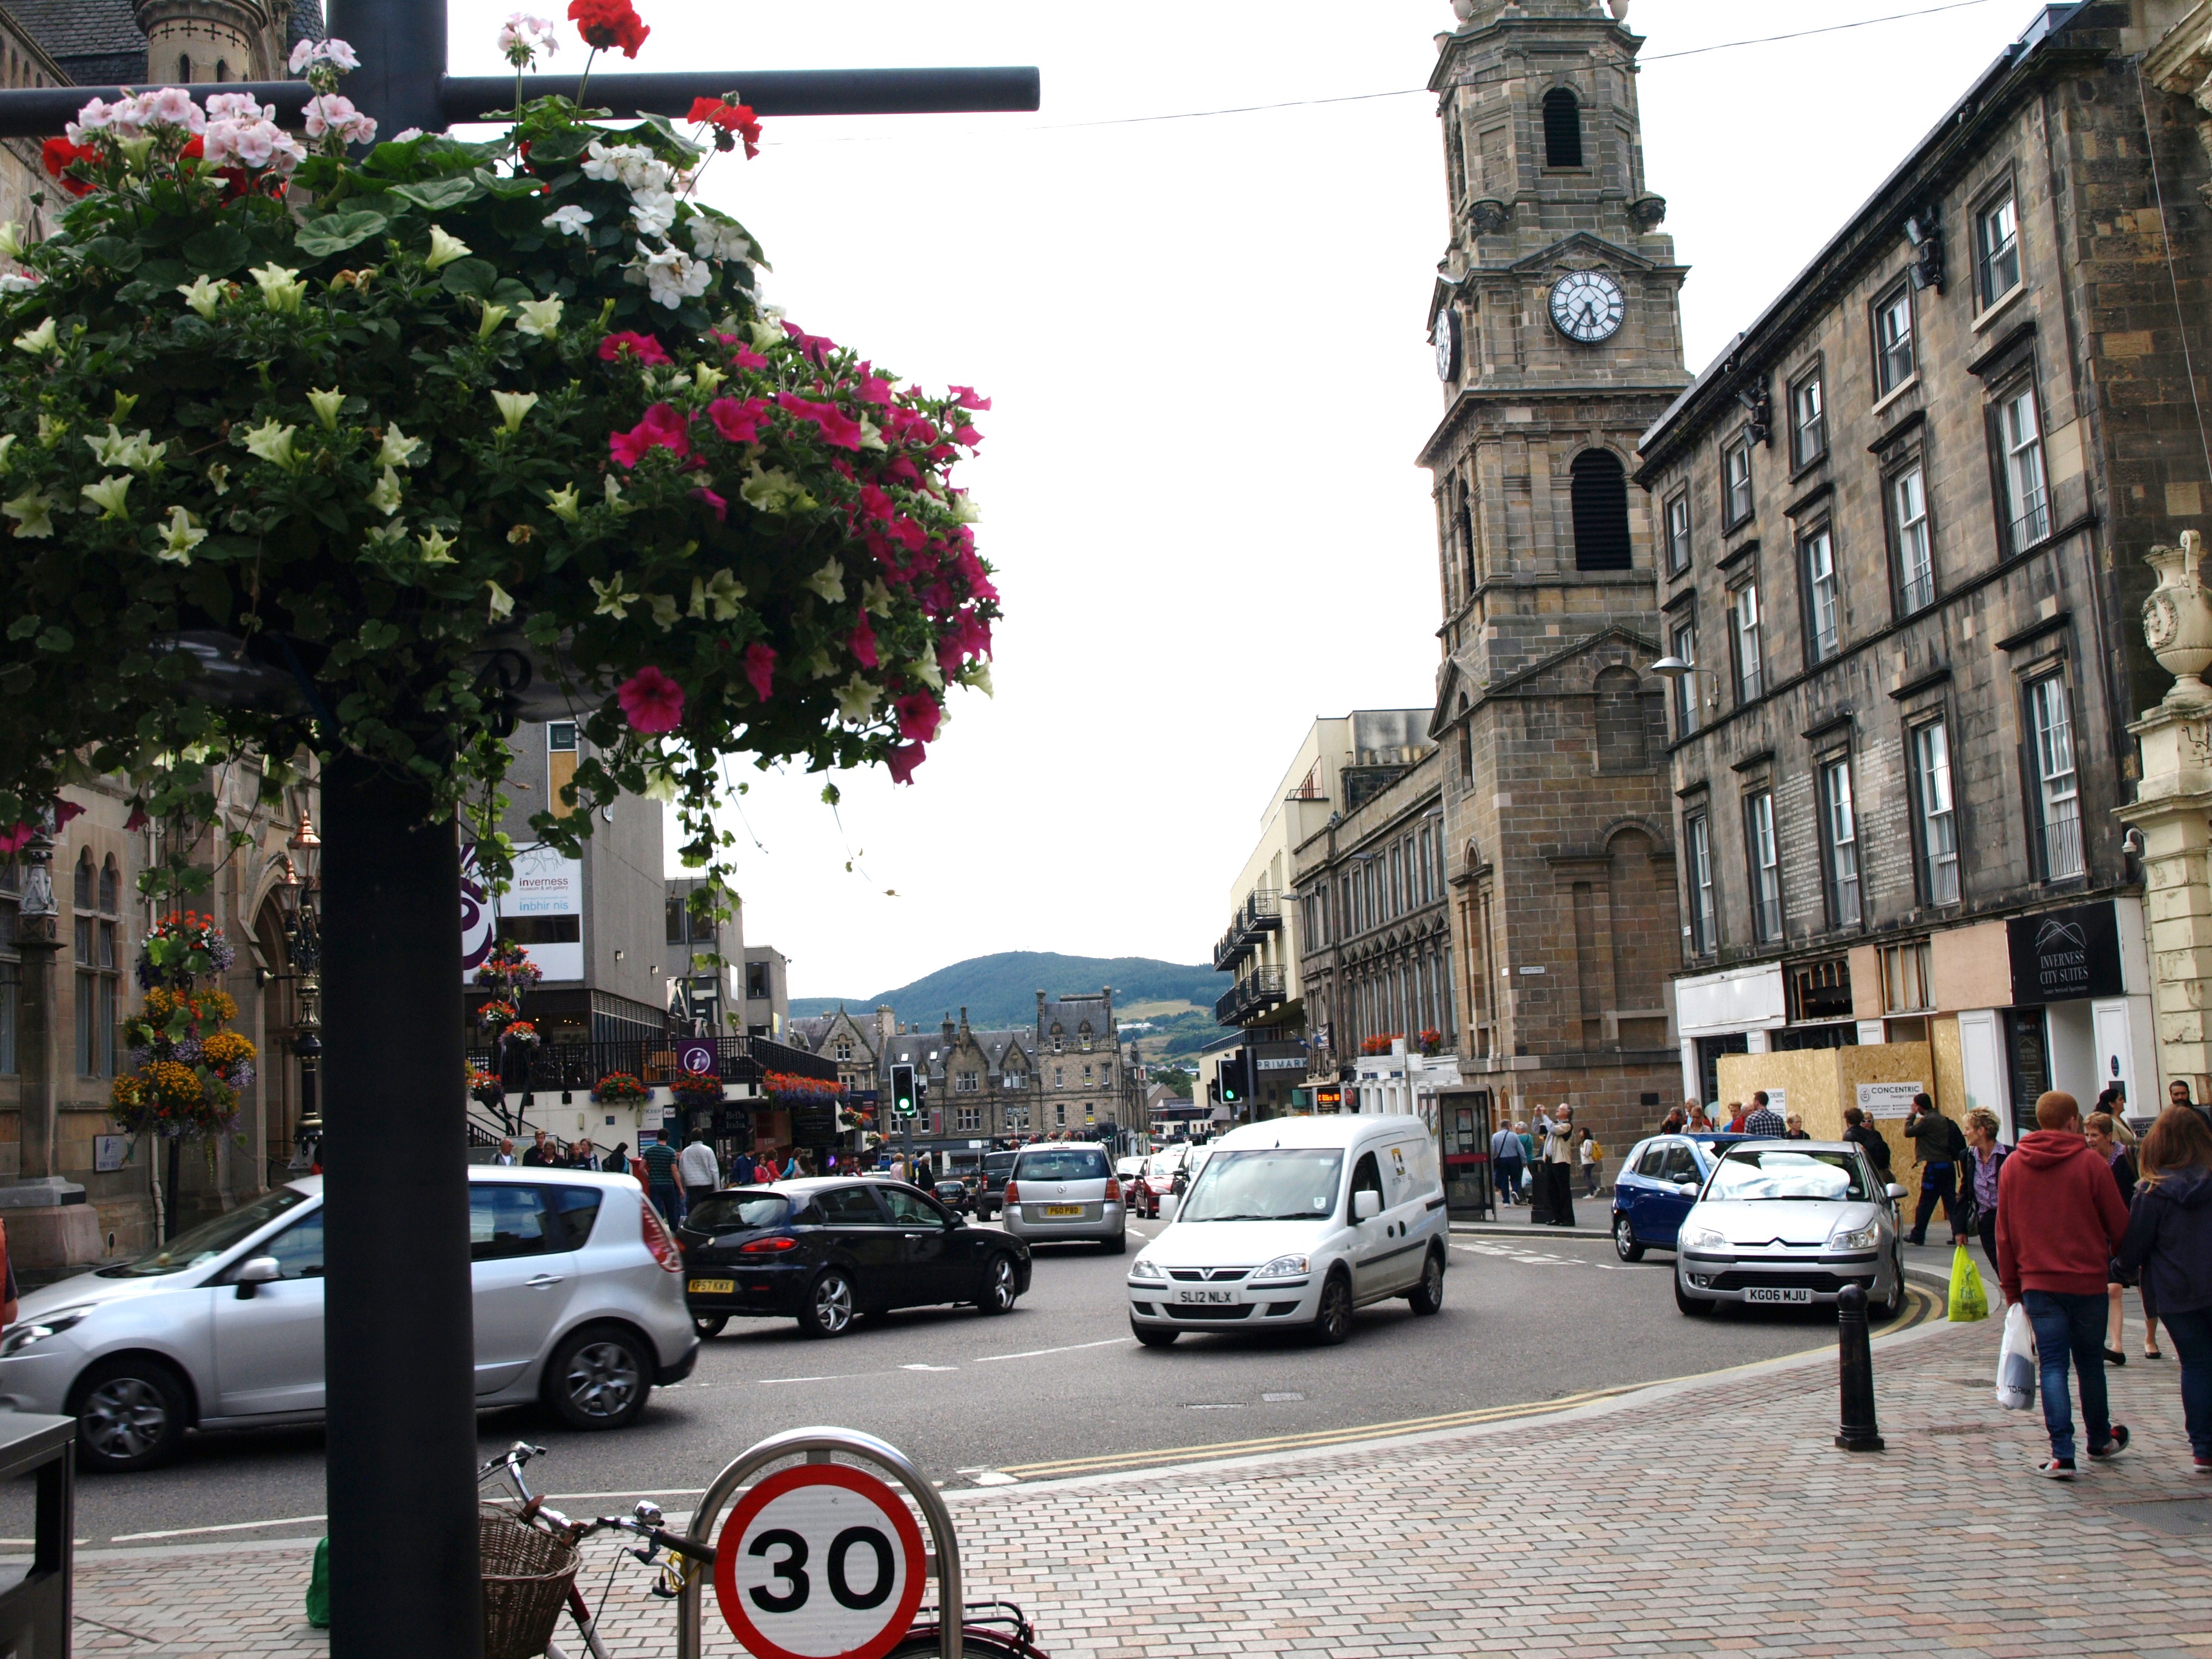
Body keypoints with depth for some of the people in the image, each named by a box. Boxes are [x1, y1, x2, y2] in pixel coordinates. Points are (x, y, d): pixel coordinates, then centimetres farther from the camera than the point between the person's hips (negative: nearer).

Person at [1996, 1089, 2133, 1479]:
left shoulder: (2012, 1165, 2)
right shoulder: (2089, 1162, -8)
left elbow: (2004, 1232, 5)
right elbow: (2119, 1224, -2)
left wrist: (2011, 1287, 11)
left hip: (2037, 1283, 1)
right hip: (2087, 1281, -1)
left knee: (2053, 1365, 2)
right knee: (2090, 1363, 15)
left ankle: (2062, 1454, -7)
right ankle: (2101, 1440, 33)